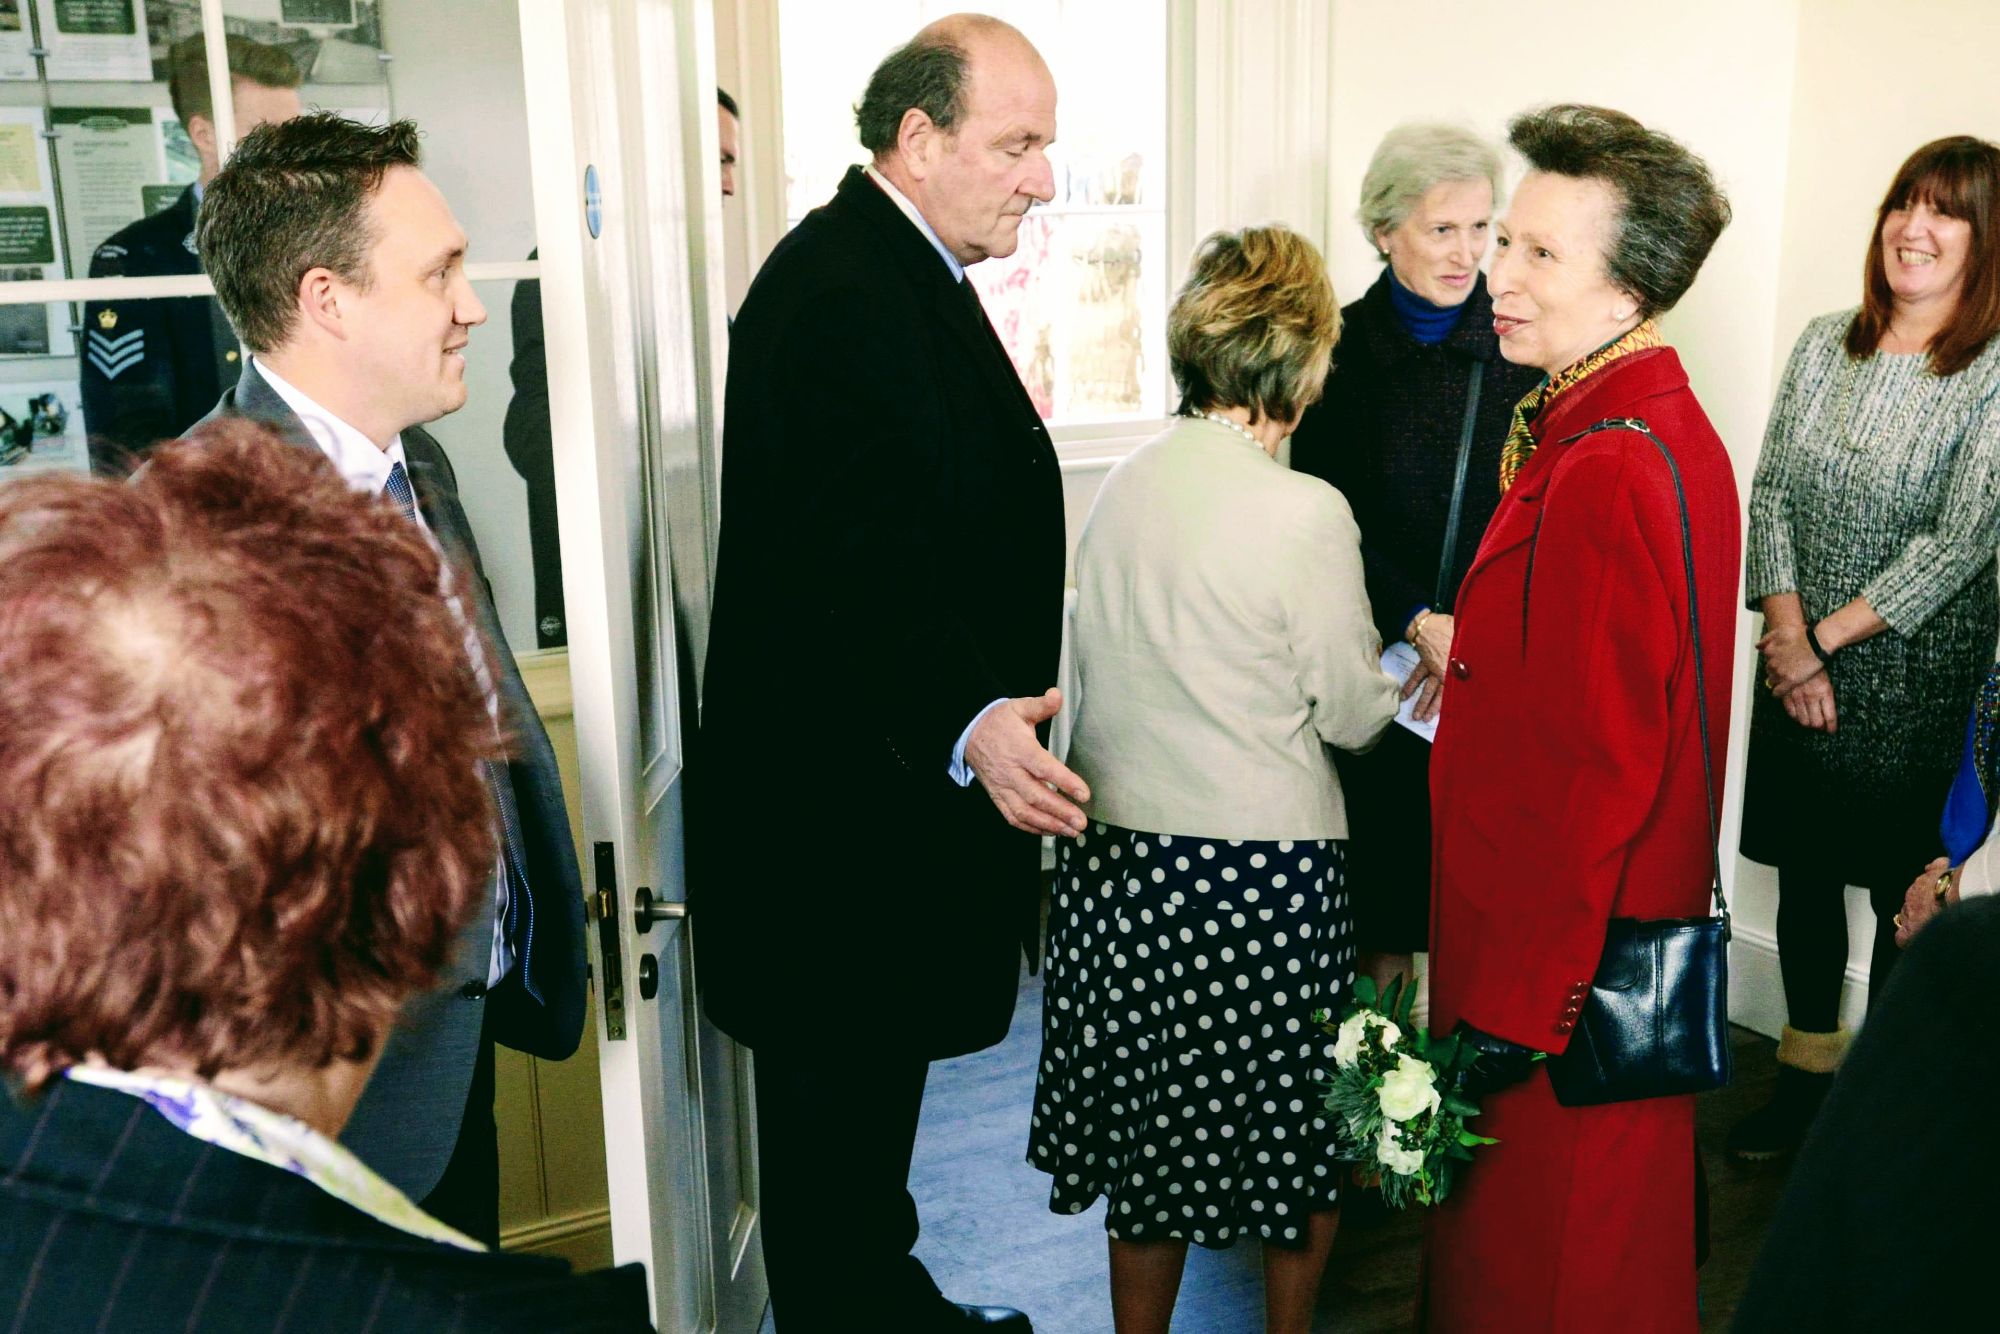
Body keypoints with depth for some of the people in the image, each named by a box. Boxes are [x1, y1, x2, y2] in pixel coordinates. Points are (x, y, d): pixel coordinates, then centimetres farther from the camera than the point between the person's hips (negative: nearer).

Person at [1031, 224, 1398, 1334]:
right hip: (1259, 869, -5)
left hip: (1115, 854, 6)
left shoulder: (1126, 482, 3)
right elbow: (1352, 713, -7)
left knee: (1147, 1134, 18)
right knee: (1298, 1130, 17)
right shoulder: (1303, 511, -15)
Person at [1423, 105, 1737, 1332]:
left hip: (1562, 959, -10)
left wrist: (1510, 1008, -21)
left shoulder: (1608, 471, -25)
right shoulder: (1668, 429, 8)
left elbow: (1591, 768, -25)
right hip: (1641, 931, 10)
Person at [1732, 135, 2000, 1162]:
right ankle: (1807, 1072, 30)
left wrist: (1827, 637, -12)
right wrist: (1787, 634, -8)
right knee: (1805, 871, 14)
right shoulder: (1824, 345, 5)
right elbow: (1769, 491, 3)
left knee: (1902, 891, 5)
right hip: (1797, 665, 4)